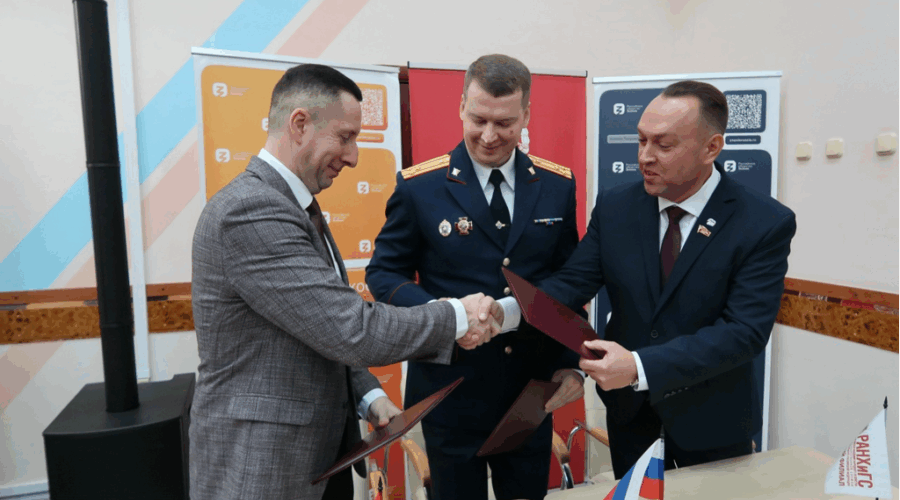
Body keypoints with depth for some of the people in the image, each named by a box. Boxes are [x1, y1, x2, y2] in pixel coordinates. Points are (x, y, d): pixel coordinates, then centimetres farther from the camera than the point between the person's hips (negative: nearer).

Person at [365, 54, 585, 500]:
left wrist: (570, 362, -1)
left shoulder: (558, 185, 0)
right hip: (451, 392, -2)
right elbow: (384, 272, -3)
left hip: (534, 391, 3)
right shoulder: (419, 187, -9)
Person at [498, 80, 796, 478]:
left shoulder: (765, 224, -18)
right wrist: (507, 311, -31)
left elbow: (745, 330, -25)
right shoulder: (614, 206, -8)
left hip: (709, 417, -2)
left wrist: (641, 366, -36)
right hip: (627, 405, 3)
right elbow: (572, 283, -11)